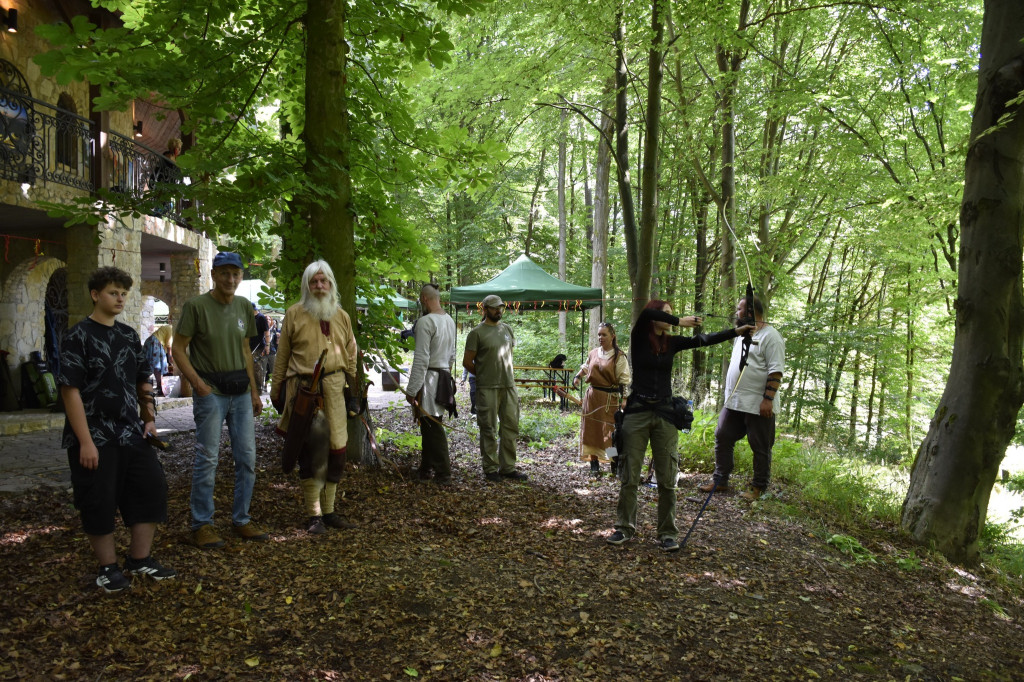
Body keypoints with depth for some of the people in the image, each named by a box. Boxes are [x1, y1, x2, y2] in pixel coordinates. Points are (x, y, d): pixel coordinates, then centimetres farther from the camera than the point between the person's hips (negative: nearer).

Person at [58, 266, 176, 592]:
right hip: (96, 438, -6)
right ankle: (108, 567, 18)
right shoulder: (78, 336, -9)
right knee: (99, 503, 1)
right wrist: (85, 442, -18)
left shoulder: (129, 335, 10)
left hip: (132, 434, 6)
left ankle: (140, 559, 20)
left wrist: (149, 419, 7)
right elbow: (71, 391, -14)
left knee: (152, 488, 6)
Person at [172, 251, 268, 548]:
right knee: (207, 459, -2)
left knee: (247, 457, 7)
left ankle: (242, 520, 19)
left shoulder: (244, 306, 10)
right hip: (210, 391, -5)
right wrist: (198, 383, -15)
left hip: (241, 391, 6)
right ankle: (202, 524, 10)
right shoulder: (196, 306, -7)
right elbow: (178, 349, -5)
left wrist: (254, 392, 14)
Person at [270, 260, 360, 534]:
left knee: (336, 449, 5)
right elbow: (282, 355, 4)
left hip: (334, 388, 4)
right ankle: (313, 515, 6)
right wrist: (277, 391, 4)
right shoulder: (294, 314, 2)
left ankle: (329, 510, 19)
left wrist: (355, 391, 11)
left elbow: (351, 356, 15)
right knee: (311, 451, -4)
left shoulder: (342, 316, 13)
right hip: (303, 389, -3)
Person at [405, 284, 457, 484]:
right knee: (429, 425, 17)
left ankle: (443, 473, 0)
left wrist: (411, 390, -15)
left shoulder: (425, 321, -15)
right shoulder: (450, 320, 13)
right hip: (444, 376, 9)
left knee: (432, 426, -4)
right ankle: (427, 468, 26)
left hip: (429, 378, -9)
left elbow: (421, 359, -19)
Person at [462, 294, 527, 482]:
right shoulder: (477, 332, -6)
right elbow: (467, 362, -4)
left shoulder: (507, 329, 12)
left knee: (511, 426, 8)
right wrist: (484, 375, 3)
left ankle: (508, 467, 19)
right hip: (487, 389, -6)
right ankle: (490, 469, 12)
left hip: (509, 386, 6)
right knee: (489, 430, 2)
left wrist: (505, 374, 15)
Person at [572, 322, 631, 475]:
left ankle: (615, 464, 4)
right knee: (591, 428, 4)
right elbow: (585, 368, 25)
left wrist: (624, 399, -16)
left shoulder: (619, 356, -6)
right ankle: (594, 463, 10)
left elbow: (624, 380, -8)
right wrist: (577, 377, 7)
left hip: (610, 398, -5)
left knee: (611, 430, -7)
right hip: (592, 396, 5)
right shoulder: (593, 353, 8)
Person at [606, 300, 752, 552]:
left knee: (667, 479, 2)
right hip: (637, 411, -3)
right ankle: (624, 528, 15)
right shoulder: (639, 339, -1)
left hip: (665, 414, 3)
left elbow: (704, 340, 3)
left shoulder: (672, 343, 10)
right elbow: (644, 314, -20)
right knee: (629, 476, 2)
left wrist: (737, 331, -5)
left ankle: (667, 533, 11)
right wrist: (679, 322, -14)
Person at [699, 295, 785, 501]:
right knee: (722, 438, 9)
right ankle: (720, 480, 19)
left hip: (758, 405, -9)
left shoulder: (770, 336, -11)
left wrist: (768, 399, -23)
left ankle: (758, 487, 14)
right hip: (733, 402, 9)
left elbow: (776, 371, -17)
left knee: (760, 448, 3)